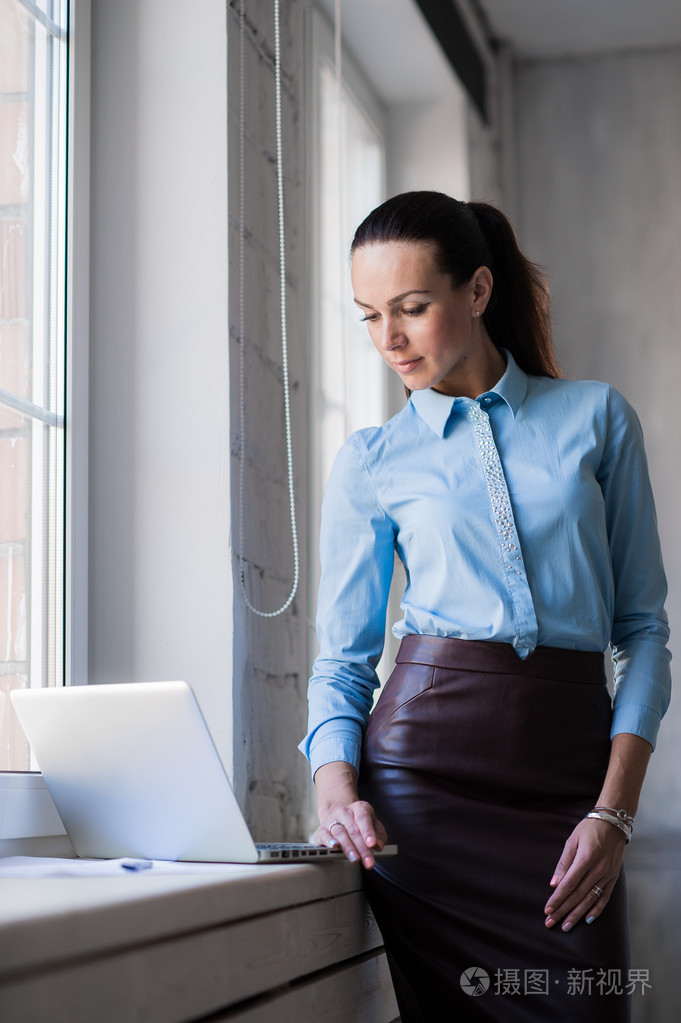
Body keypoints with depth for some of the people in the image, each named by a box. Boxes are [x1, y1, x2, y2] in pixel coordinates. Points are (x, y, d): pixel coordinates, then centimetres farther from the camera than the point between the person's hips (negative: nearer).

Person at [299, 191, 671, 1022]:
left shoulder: (596, 417, 7)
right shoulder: (371, 462, 8)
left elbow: (643, 625, 6)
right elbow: (344, 653, 9)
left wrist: (615, 810, -5)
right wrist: (337, 787, -11)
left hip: (568, 760, 0)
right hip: (426, 761, 0)